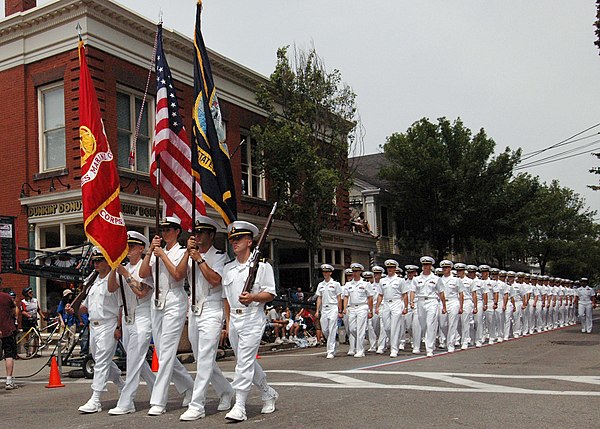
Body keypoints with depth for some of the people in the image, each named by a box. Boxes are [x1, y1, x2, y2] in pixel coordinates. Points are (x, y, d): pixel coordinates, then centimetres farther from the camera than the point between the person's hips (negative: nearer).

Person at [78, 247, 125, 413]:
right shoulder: (93, 282, 16)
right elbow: (86, 306, 22)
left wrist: (119, 327, -20)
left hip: (108, 326, -9)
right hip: (93, 326, 9)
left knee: (102, 361, -11)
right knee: (100, 361, 16)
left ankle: (95, 400, -11)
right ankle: (122, 386, 33)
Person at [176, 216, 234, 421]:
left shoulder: (219, 256, -2)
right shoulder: (191, 255, 14)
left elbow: (215, 280, -16)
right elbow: (179, 274, -1)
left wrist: (199, 259, -14)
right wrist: (188, 252, -6)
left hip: (212, 310, -7)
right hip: (194, 310, 7)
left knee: (205, 359, -10)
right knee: (202, 360, 12)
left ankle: (196, 406, -9)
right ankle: (226, 392, 29)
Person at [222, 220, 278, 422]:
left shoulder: (262, 266, -2)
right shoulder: (228, 268, 15)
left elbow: (270, 294, -4)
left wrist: (252, 297, -22)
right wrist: (228, 321, 15)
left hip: (252, 317, -7)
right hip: (234, 319, 7)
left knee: (245, 362, -12)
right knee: (245, 362, 13)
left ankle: (239, 406, -10)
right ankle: (269, 394, 30)